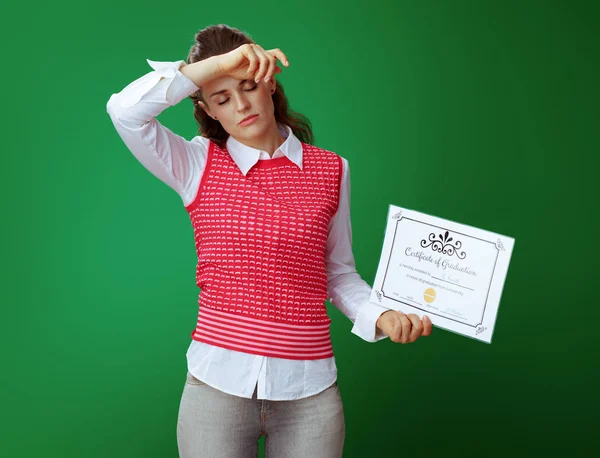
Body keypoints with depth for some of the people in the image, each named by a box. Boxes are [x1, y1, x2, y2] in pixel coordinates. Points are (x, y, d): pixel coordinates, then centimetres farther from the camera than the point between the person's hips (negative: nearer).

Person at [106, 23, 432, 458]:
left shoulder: (331, 170, 3)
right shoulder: (199, 165, -1)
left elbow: (339, 273, 10)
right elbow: (125, 110, -16)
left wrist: (381, 315, -8)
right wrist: (218, 63, -18)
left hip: (309, 389, 2)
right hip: (218, 381, -1)